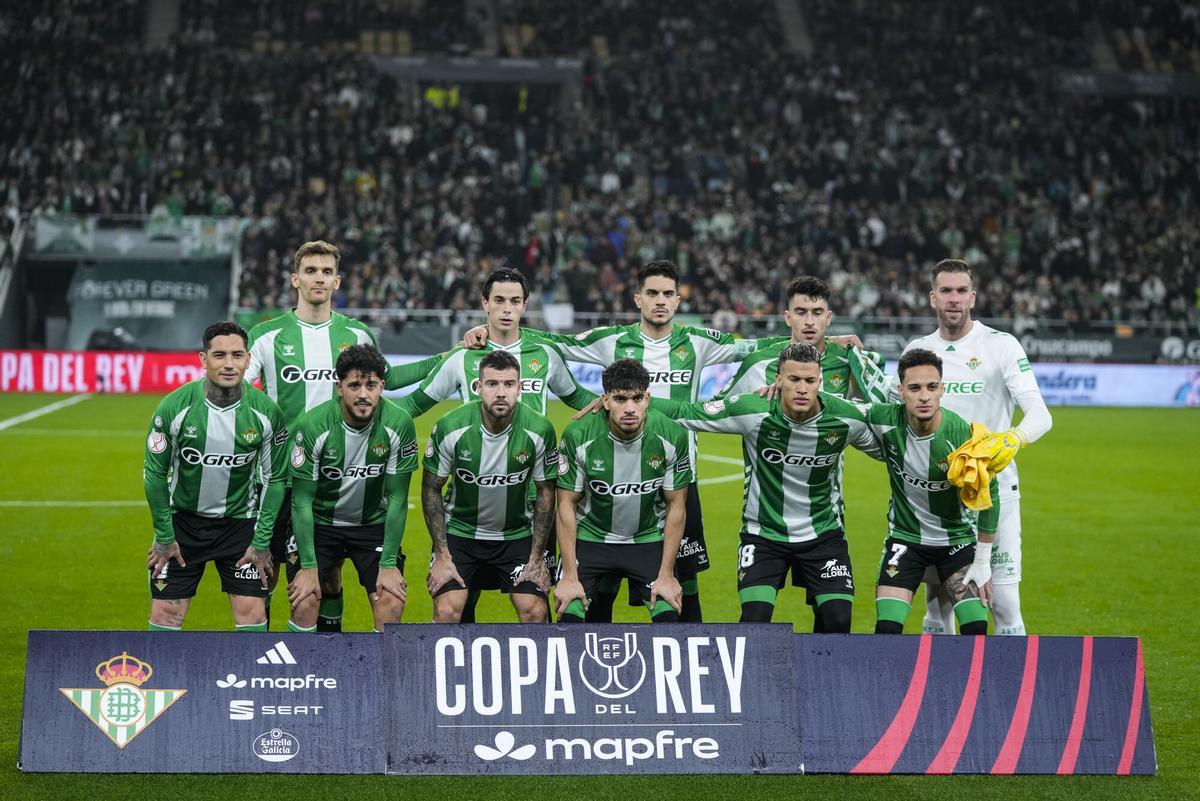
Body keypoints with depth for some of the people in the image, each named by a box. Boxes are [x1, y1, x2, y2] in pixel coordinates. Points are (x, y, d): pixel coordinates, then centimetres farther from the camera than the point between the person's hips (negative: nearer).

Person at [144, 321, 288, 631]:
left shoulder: (266, 413, -13)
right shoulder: (174, 407, -17)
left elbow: (274, 478, -2)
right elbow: (154, 472, -6)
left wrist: (262, 542, -4)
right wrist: (164, 536, -4)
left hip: (239, 521, 1)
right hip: (182, 520, -1)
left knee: (252, 613, -5)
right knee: (167, 613, -2)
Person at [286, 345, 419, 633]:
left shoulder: (399, 424, -19)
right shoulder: (312, 425, -22)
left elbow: (397, 499, -11)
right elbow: (302, 501, -15)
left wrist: (389, 564, -14)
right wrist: (308, 566, -18)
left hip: (374, 523, 1)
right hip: (319, 522, -1)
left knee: (391, 604, -13)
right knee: (304, 603, -16)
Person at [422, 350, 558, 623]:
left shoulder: (539, 430, -16)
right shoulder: (449, 428, -19)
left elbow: (545, 494, -3)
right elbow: (431, 490, -6)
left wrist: (536, 559, -4)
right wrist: (442, 556, -9)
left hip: (517, 534, 1)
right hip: (460, 531, -1)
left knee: (535, 612, -12)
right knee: (447, 612, -16)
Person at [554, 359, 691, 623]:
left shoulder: (673, 436, -17)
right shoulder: (577, 436, -20)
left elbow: (676, 507, -6)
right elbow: (566, 505, -11)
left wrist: (666, 575, -8)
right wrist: (570, 576, -13)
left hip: (649, 539, 1)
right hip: (590, 539, -1)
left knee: (669, 617, -15)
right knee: (569, 615, -17)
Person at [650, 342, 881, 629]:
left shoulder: (847, 417, -14)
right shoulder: (751, 411, -20)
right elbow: (683, 413, -12)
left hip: (823, 535, 2)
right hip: (764, 534, -2)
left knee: (837, 621, -8)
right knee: (754, 621, -15)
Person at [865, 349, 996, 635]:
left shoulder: (963, 435, -24)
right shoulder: (885, 420, -19)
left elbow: (988, 498, -11)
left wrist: (982, 563, -6)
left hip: (958, 538, -1)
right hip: (905, 538, 1)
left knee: (976, 629, -12)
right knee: (887, 630, -11)